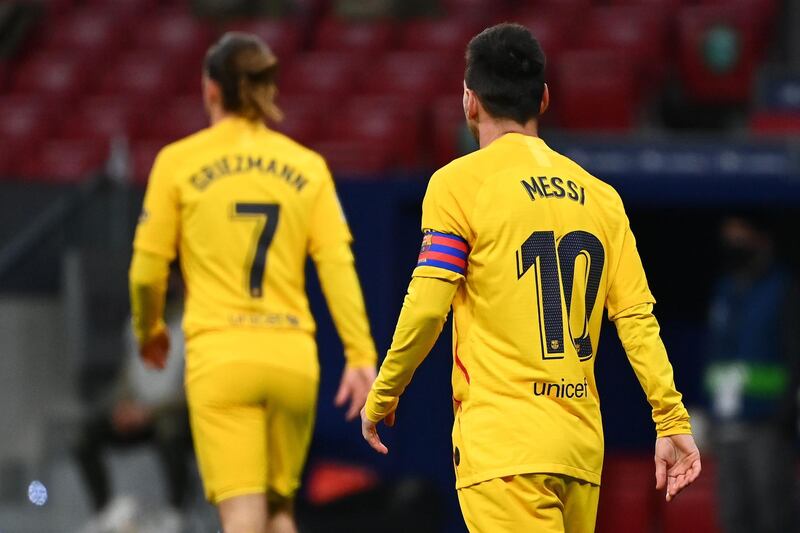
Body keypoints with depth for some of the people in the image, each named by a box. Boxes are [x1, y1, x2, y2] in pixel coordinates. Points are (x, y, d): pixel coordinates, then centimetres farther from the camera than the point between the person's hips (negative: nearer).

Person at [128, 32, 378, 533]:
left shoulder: (179, 161, 2)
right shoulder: (307, 165, 8)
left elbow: (147, 269, 5)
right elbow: (338, 265, 1)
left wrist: (149, 331, 24)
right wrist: (361, 356, 0)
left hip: (220, 355, -3)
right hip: (293, 355, 3)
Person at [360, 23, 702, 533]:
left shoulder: (460, 183, -3)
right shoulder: (599, 195, 12)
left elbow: (426, 309, -8)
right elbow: (637, 316, 7)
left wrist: (382, 397, 5)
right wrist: (673, 421, 8)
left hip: (504, 446, -6)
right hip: (581, 448, 6)